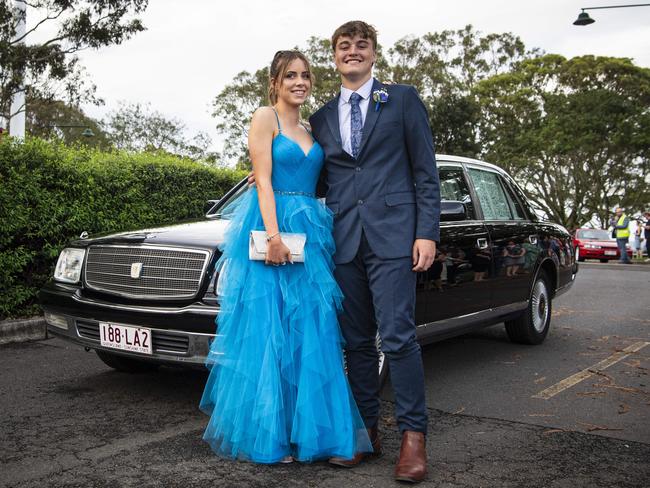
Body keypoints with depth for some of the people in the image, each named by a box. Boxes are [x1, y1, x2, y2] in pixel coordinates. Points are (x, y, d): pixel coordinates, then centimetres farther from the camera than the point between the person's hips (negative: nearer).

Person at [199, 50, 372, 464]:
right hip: (273, 228, -7)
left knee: (310, 333, 4)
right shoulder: (265, 118, 0)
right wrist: (274, 235, -20)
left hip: (309, 231, 7)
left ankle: (304, 427, 13)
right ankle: (268, 433, 5)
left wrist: (320, 232, 6)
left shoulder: (310, 130, 20)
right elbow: (263, 181, -10)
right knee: (269, 332, -4)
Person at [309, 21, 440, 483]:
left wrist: (427, 232, -7)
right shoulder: (322, 118, 17)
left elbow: (425, 170, 2)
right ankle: (367, 430, 18)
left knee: (397, 336, -9)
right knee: (357, 341, 8)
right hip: (344, 241, 4)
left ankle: (414, 436, 3)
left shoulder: (403, 99, 7)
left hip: (393, 235, -4)